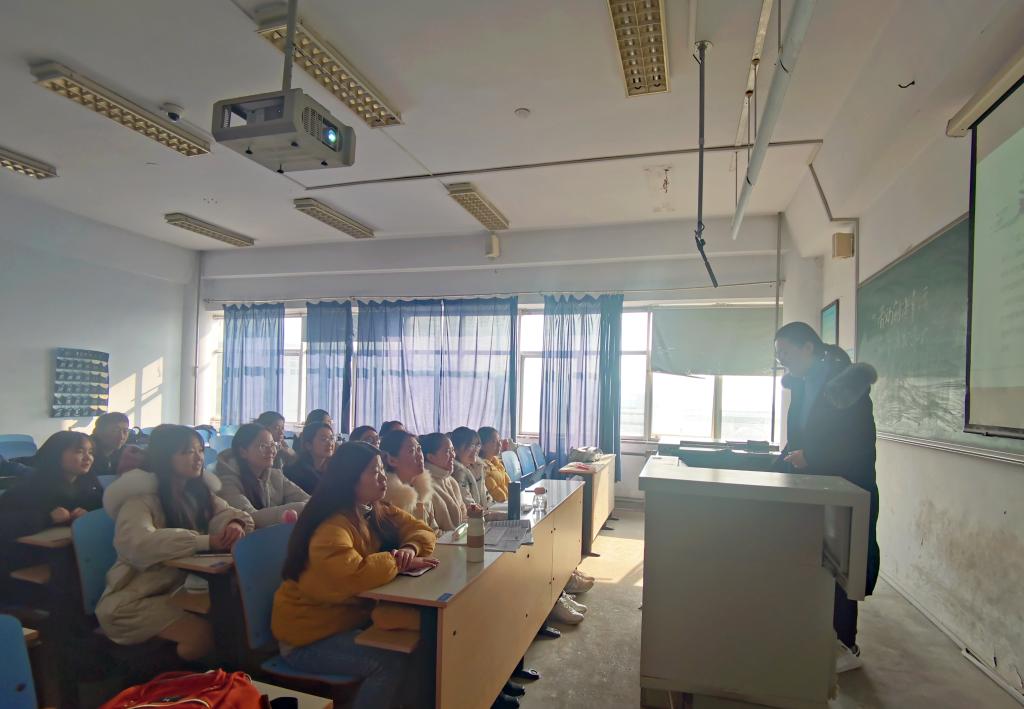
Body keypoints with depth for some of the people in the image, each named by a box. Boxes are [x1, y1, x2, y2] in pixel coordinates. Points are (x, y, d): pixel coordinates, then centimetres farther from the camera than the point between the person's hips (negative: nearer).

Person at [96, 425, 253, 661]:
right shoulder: (141, 496, -15)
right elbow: (135, 543, -32)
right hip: (134, 599, -6)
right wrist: (206, 542, -39)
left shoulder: (198, 491, 8)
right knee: (205, 633, -25)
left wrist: (235, 523, -22)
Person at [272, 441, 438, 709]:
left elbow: (420, 530, 6)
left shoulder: (377, 512, 1)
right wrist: (398, 562, -27)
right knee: (393, 662, -23)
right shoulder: (332, 527, -27)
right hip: (309, 635, -8)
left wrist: (410, 549, -16)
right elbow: (350, 576, -42)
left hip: (351, 617, 8)